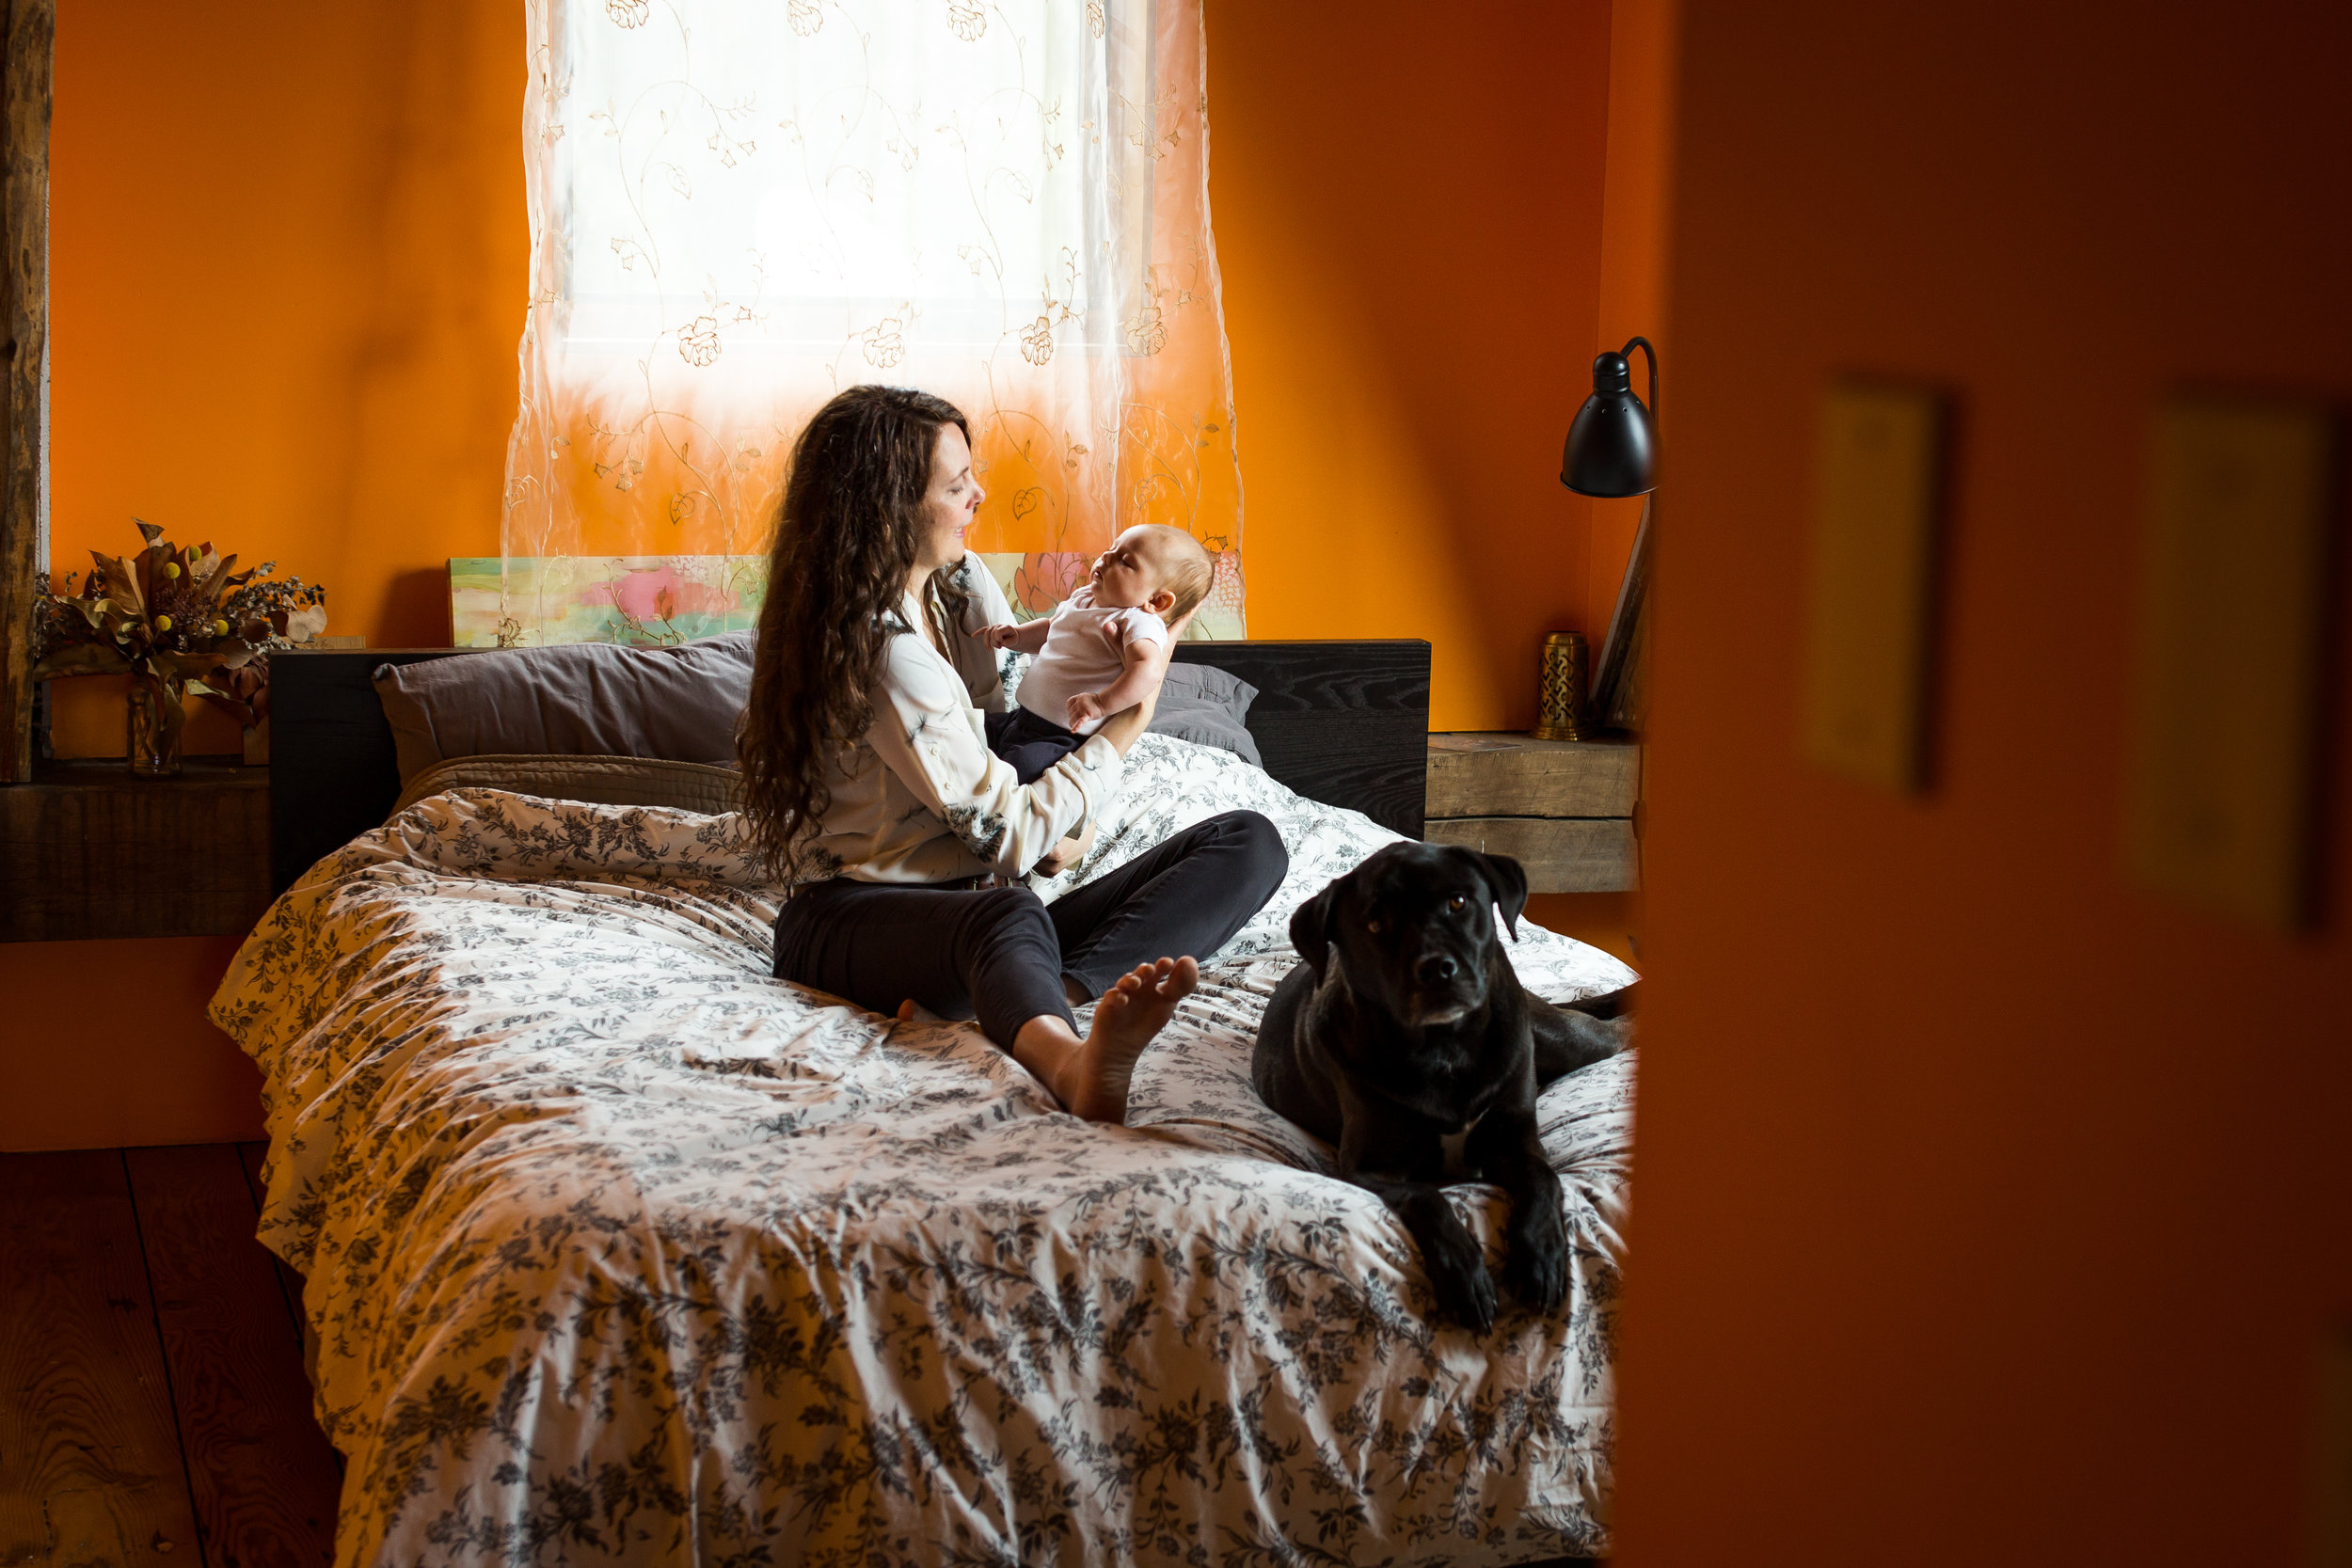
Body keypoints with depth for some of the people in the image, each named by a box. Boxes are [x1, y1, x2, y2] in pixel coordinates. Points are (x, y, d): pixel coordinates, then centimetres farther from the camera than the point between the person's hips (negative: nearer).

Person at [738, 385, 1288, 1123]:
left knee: (1249, 842, -11)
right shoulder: (884, 652, -17)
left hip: (989, 909, 8)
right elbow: (1007, 833, -16)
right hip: (858, 915, -8)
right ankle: (1076, 1065, -82)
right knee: (1008, 917, -45)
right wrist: (1130, 720, -8)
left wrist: (1054, 821, 3)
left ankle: (1048, 1001, -39)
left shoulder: (959, 582, 12)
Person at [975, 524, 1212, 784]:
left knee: (1024, 764, -35)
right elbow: (1048, 630, 33)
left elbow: (1148, 669, -36)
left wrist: (1101, 703, -44)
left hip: (1064, 738, -10)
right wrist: (1015, 635, 14)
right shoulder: (1082, 599, 12)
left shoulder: (1139, 623, -16)